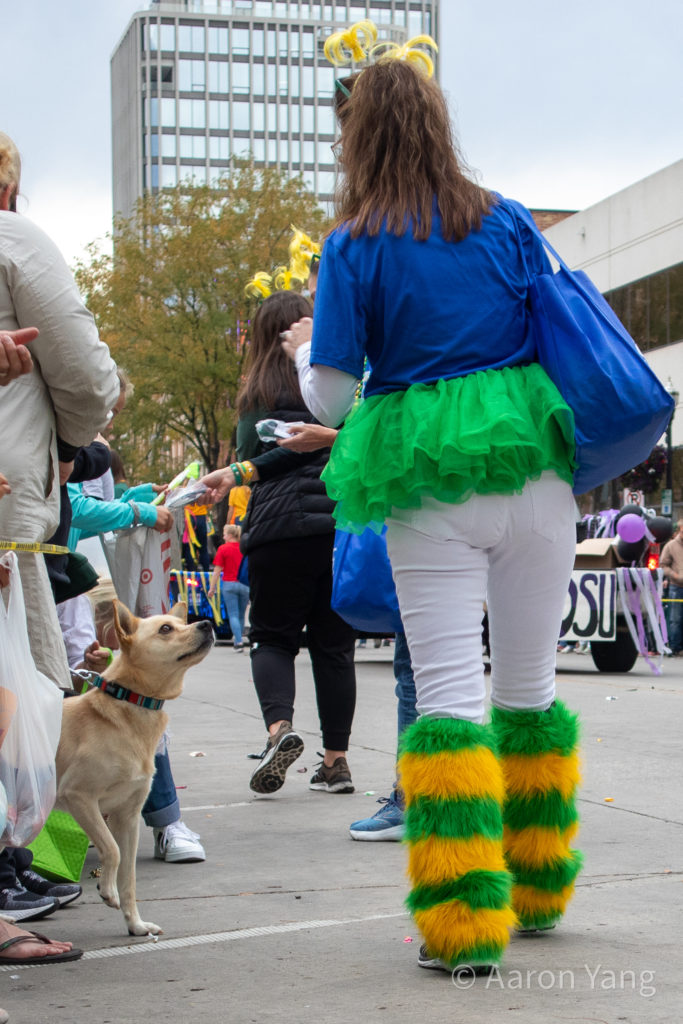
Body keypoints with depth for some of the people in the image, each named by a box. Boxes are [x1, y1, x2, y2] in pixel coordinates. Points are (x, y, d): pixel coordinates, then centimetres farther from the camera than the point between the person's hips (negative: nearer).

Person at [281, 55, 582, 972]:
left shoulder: (355, 245, -2)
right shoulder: (506, 223, 7)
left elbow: (330, 399, -2)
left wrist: (304, 352, 19)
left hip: (429, 484, -3)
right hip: (534, 466, 3)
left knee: (450, 692, 0)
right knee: (530, 687, 14)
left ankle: (465, 920, -4)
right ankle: (538, 887, 27)